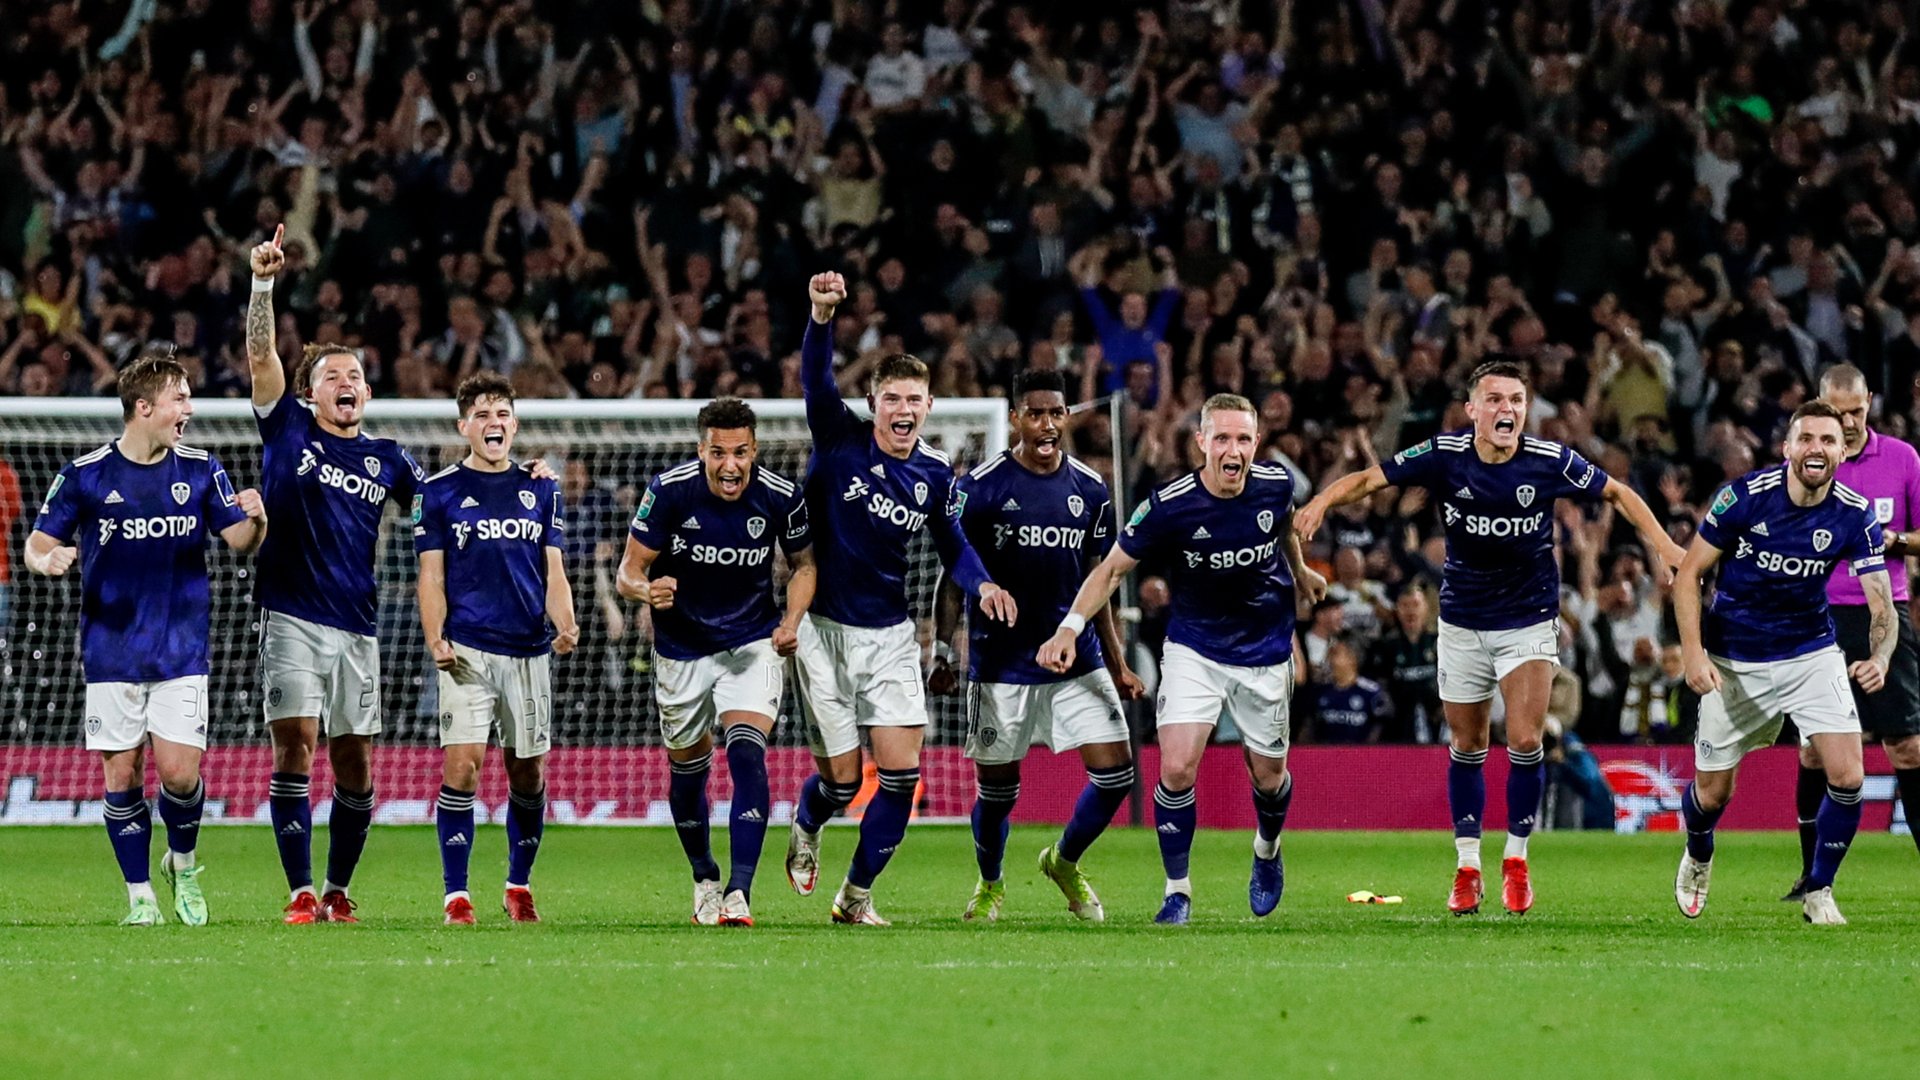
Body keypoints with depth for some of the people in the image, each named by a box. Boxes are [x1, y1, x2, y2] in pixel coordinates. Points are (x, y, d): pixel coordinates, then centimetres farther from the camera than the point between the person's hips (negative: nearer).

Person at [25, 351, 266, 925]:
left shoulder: (201, 471, 3)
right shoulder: (85, 475, -2)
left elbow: (240, 540, 5)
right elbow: (39, 543, 2)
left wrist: (255, 520, -18)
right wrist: (47, 560, -21)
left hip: (181, 654, 1)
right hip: (111, 654, -1)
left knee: (180, 772, -8)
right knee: (122, 775, 0)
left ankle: (183, 862, 20)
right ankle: (139, 894, 13)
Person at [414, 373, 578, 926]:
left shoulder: (541, 490, 11)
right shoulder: (439, 490, 4)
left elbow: (554, 571, 10)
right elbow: (432, 574, 3)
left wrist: (565, 624, -8)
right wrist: (435, 638, -12)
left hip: (530, 650, 3)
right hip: (468, 650, -3)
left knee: (527, 773, 8)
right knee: (462, 766, -14)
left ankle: (519, 886, 25)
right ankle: (456, 895, -10)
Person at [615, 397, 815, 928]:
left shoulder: (782, 497, -14)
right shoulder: (669, 491, -18)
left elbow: (804, 564, 4)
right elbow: (629, 571, -13)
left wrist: (792, 620, -14)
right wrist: (646, 590, -37)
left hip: (753, 644, -1)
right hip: (682, 644, 1)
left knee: (747, 755, -20)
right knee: (687, 766, 11)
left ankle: (739, 893, -25)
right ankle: (704, 879, 36)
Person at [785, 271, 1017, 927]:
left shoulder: (934, 475, 2)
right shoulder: (841, 441, -9)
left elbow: (952, 546, 14)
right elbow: (815, 378, -26)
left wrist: (981, 585, -7)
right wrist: (822, 318, -44)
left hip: (890, 635, 3)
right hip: (825, 629, -3)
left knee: (901, 773, -6)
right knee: (842, 778, -1)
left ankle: (856, 896, 10)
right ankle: (806, 829, 36)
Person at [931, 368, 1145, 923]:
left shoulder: (1090, 490, 6)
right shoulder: (980, 487, -7)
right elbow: (954, 575, -3)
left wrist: (1117, 665, 13)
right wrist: (942, 652, -12)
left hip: (1078, 661, 3)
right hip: (1002, 663, -3)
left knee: (1116, 772, -5)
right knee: (997, 789, 4)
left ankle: (1064, 862, 22)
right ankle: (990, 886, 31)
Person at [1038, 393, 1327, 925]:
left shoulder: (1275, 484, -13)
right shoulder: (1170, 505, -22)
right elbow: (1113, 568, -13)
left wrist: (1301, 571, 30)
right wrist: (1070, 628, -25)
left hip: (1265, 653, 2)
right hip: (1193, 649, -2)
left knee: (1268, 776, 11)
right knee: (1177, 767, -18)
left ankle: (1267, 851, 44)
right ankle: (1177, 889, -2)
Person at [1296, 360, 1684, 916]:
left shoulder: (1550, 461, -14)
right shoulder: (1444, 455, -13)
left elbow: (1617, 494, 0)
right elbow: (1369, 478, -9)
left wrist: (1664, 546, -11)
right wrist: (1322, 501, -29)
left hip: (1529, 619, -1)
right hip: (1462, 617, 1)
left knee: (1525, 741, -12)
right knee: (1466, 750, 8)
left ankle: (1516, 859, 7)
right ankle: (1467, 868, 21)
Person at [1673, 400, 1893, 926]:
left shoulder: (1855, 516, -13)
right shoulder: (1745, 496, -19)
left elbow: (1882, 606, -12)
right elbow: (1688, 574, -10)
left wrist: (1879, 657, -33)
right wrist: (1693, 651, -21)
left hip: (1812, 653, 1)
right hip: (1734, 661, -1)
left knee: (1847, 777, -15)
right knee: (1712, 792, 6)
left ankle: (1818, 891, 7)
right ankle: (1697, 860, 42)